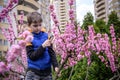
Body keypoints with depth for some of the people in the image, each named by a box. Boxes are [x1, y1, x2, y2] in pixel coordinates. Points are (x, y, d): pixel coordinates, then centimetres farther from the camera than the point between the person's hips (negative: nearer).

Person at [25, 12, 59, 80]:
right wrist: (43, 46, -21)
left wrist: (55, 65, -5)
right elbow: (31, 56, -12)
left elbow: (51, 52, 5)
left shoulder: (45, 35, 3)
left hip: (47, 71, 3)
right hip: (33, 72, -3)